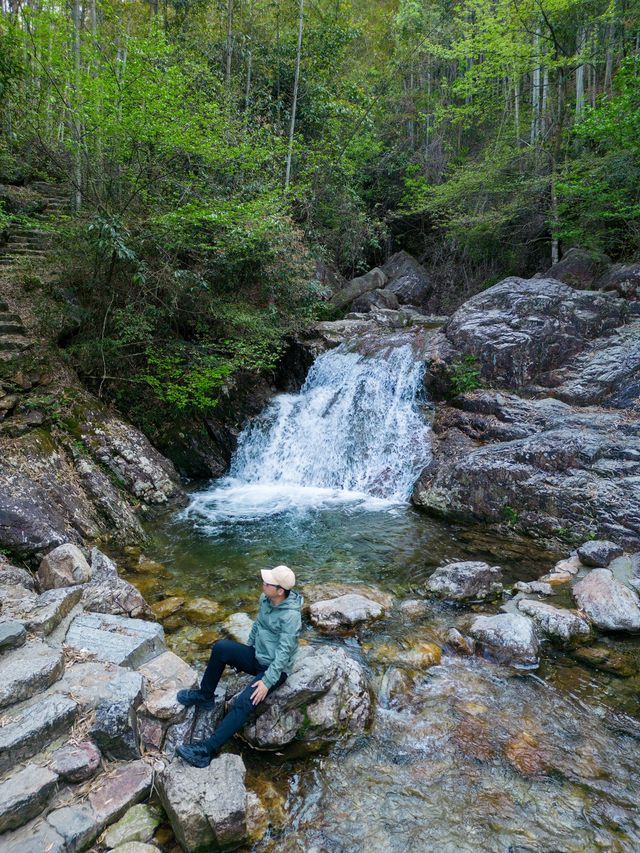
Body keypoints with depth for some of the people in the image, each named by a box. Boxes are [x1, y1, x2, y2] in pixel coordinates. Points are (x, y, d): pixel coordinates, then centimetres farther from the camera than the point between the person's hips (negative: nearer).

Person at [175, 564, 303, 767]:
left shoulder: (291, 615, -27)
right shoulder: (265, 598, -5)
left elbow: (284, 653, -27)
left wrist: (267, 681, -28)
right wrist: (246, 650, 18)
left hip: (275, 669, -7)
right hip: (257, 656, 7)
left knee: (244, 702, -27)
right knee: (221, 647, -14)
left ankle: (208, 749, -23)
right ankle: (205, 696, 4)